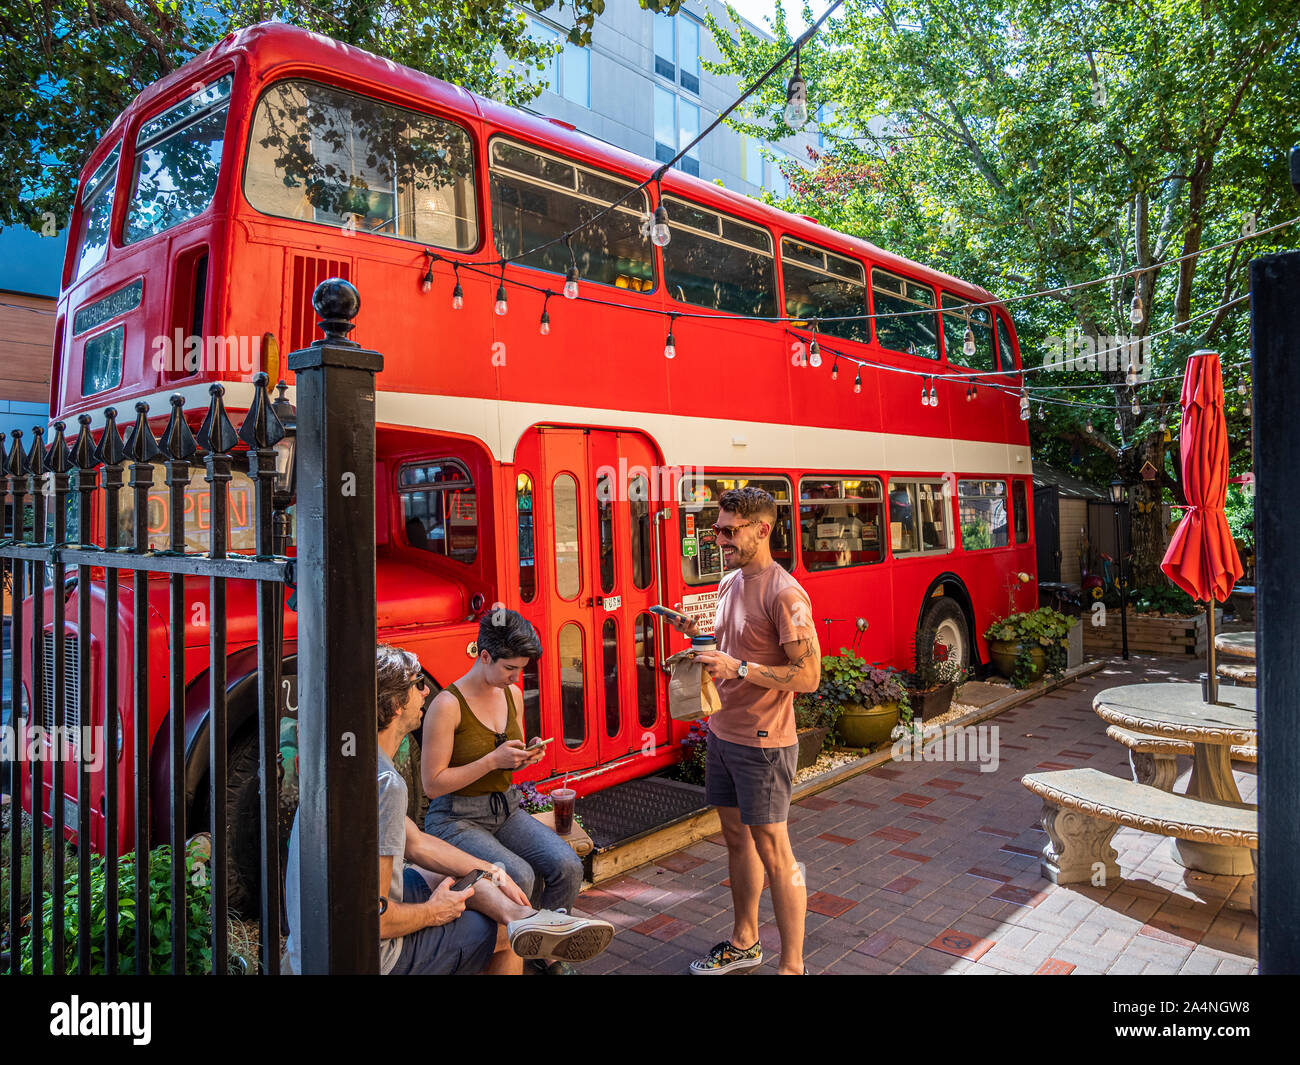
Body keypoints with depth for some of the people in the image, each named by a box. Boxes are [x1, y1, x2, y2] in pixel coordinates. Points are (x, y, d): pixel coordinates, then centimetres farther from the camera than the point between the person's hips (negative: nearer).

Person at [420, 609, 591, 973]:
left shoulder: (513, 694, 5)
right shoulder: (448, 704, -17)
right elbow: (432, 784, -16)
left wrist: (527, 757, -3)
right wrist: (494, 759, -21)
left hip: (505, 810, 6)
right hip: (456, 819, -6)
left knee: (567, 866, -17)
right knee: (519, 876, -30)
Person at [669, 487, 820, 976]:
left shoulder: (784, 594, -19)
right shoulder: (729, 583, 9)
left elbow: (808, 676, -21)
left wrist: (738, 669, -26)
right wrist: (698, 634, 2)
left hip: (762, 742, -8)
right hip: (722, 733, 9)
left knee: (772, 850, 1)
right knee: (737, 838, 19)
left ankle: (792, 966, 16)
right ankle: (744, 942, 36)